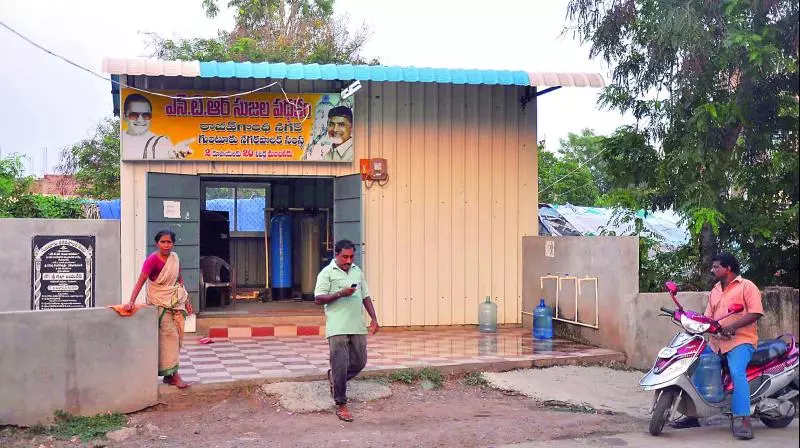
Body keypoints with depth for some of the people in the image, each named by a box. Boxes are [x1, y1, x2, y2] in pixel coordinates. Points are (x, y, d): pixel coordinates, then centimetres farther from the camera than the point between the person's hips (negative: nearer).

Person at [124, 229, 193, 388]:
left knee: (178, 336, 5)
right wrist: (131, 301, -32)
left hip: (177, 301, 6)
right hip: (160, 303, -6)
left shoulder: (174, 257, 3)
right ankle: (172, 374, -5)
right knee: (170, 335, -9)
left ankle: (169, 373, 14)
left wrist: (186, 300, 15)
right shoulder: (152, 260, -15)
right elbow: (140, 281, -22)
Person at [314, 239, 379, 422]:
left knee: (359, 363, 11)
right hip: (338, 329, -6)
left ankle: (334, 378, 37)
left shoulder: (358, 272, 15)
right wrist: (340, 294, -20)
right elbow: (318, 299, -9)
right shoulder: (327, 273, -3)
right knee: (340, 367, -3)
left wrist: (374, 318, 8)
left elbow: (366, 297, 18)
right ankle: (341, 405, 10)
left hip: (358, 328, 6)